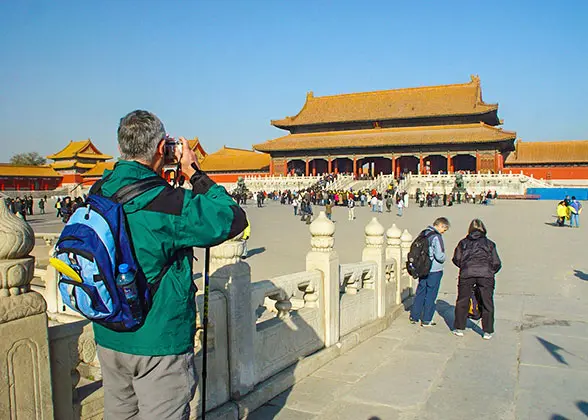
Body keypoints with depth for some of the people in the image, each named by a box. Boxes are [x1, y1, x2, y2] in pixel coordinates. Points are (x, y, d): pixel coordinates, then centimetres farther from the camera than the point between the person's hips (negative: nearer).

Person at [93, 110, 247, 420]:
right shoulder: (167, 203, -23)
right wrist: (194, 173, -9)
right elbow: (234, 219, -17)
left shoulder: (98, 194, -1)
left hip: (108, 336, 7)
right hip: (158, 340, -7)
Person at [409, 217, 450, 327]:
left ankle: (414, 317, 20)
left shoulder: (423, 233, 8)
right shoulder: (436, 236, -17)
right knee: (430, 295, 3)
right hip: (434, 270, -7)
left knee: (420, 292, 15)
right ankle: (426, 320, 10)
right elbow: (440, 255, -20)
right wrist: (443, 259, 0)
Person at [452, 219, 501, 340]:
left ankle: (459, 328, 20)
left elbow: (456, 259, 11)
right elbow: (496, 263, 11)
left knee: (462, 302, 13)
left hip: (466, 274, 0)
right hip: (485, 274, 0)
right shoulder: (489, 243, 13)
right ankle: (488, 332, 15)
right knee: (487, 303, 11)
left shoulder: (463, 242, 14)